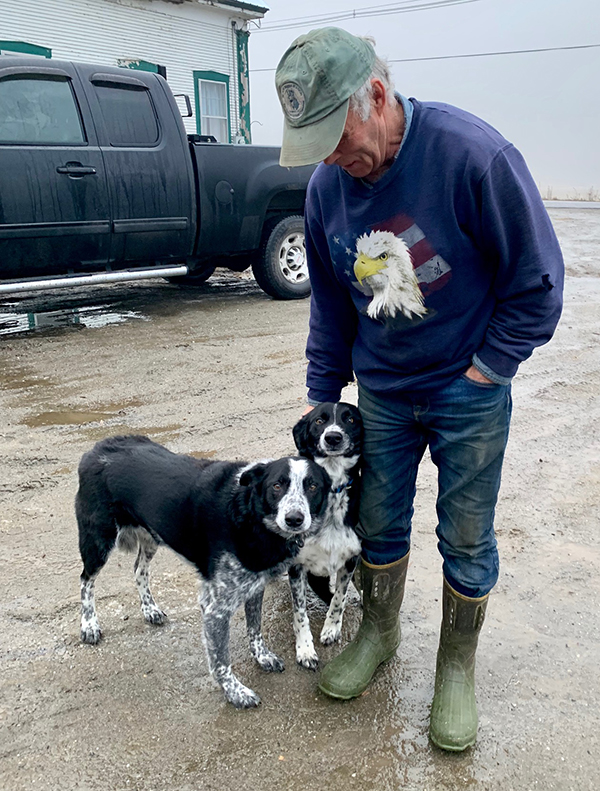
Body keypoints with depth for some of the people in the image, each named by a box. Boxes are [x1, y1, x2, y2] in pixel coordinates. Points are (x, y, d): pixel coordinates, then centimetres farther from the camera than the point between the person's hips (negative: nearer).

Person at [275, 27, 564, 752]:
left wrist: (483, 369, -13)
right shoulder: (326, 188, -5)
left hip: (470, 391, -4)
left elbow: (537, 279, -14)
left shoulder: (472, 154, -22)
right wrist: (321, 394, 8)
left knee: (466, 541, 8)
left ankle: (456, 668, 30)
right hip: (381, 391, 4)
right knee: (378, 524, 14)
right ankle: (379, 633, 39)